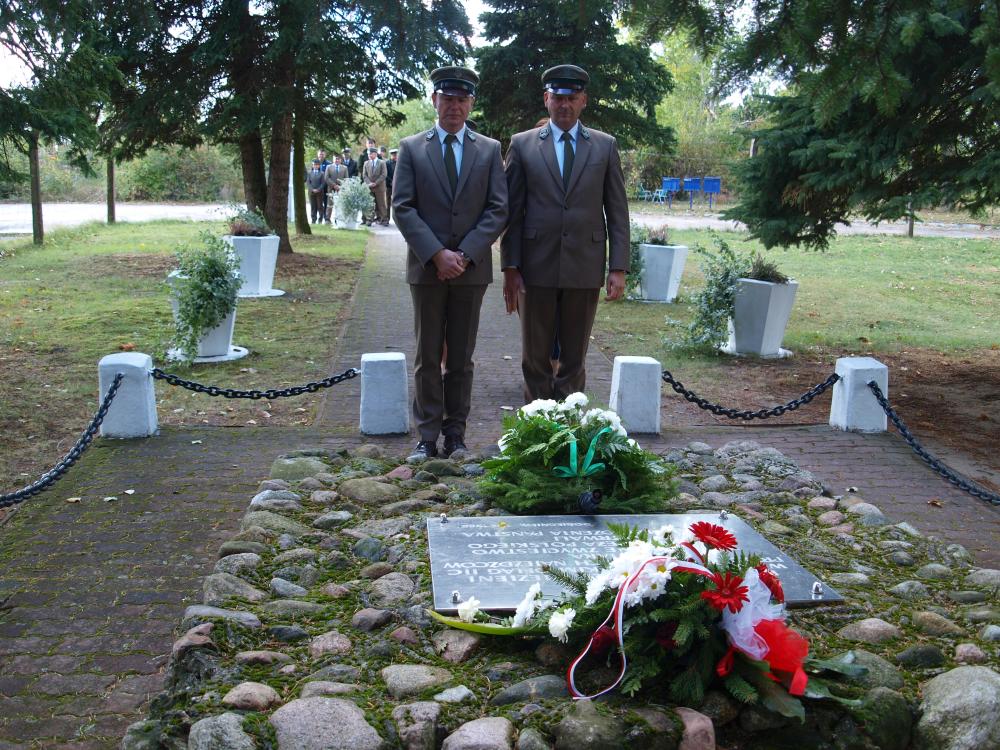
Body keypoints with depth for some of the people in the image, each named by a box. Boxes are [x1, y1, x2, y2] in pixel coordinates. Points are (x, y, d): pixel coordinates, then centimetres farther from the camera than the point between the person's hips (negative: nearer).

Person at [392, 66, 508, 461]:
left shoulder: (489, 150, 7)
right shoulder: (411, 148, 5)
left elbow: (498, 209, 0)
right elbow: (402, 208, -3)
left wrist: (465, 254, -11)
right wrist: (436, 254, -13)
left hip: (471, 268, 1)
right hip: (426, 267, -1)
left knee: (462, 358, 7)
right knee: (427, 358, 4)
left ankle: (455, 433, 15)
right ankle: (428, 436, 11)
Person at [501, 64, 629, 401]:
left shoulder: (605, 146, 7)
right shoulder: (522, 145, 4)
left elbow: (617, 212, 5)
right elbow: (512, 212, 3)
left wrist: (618, 268, -2)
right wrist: (510, 267, -3)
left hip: (585, 268, 1)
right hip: (536, 269, -1)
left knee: (574, 358, 9)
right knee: (536, 358, 7)